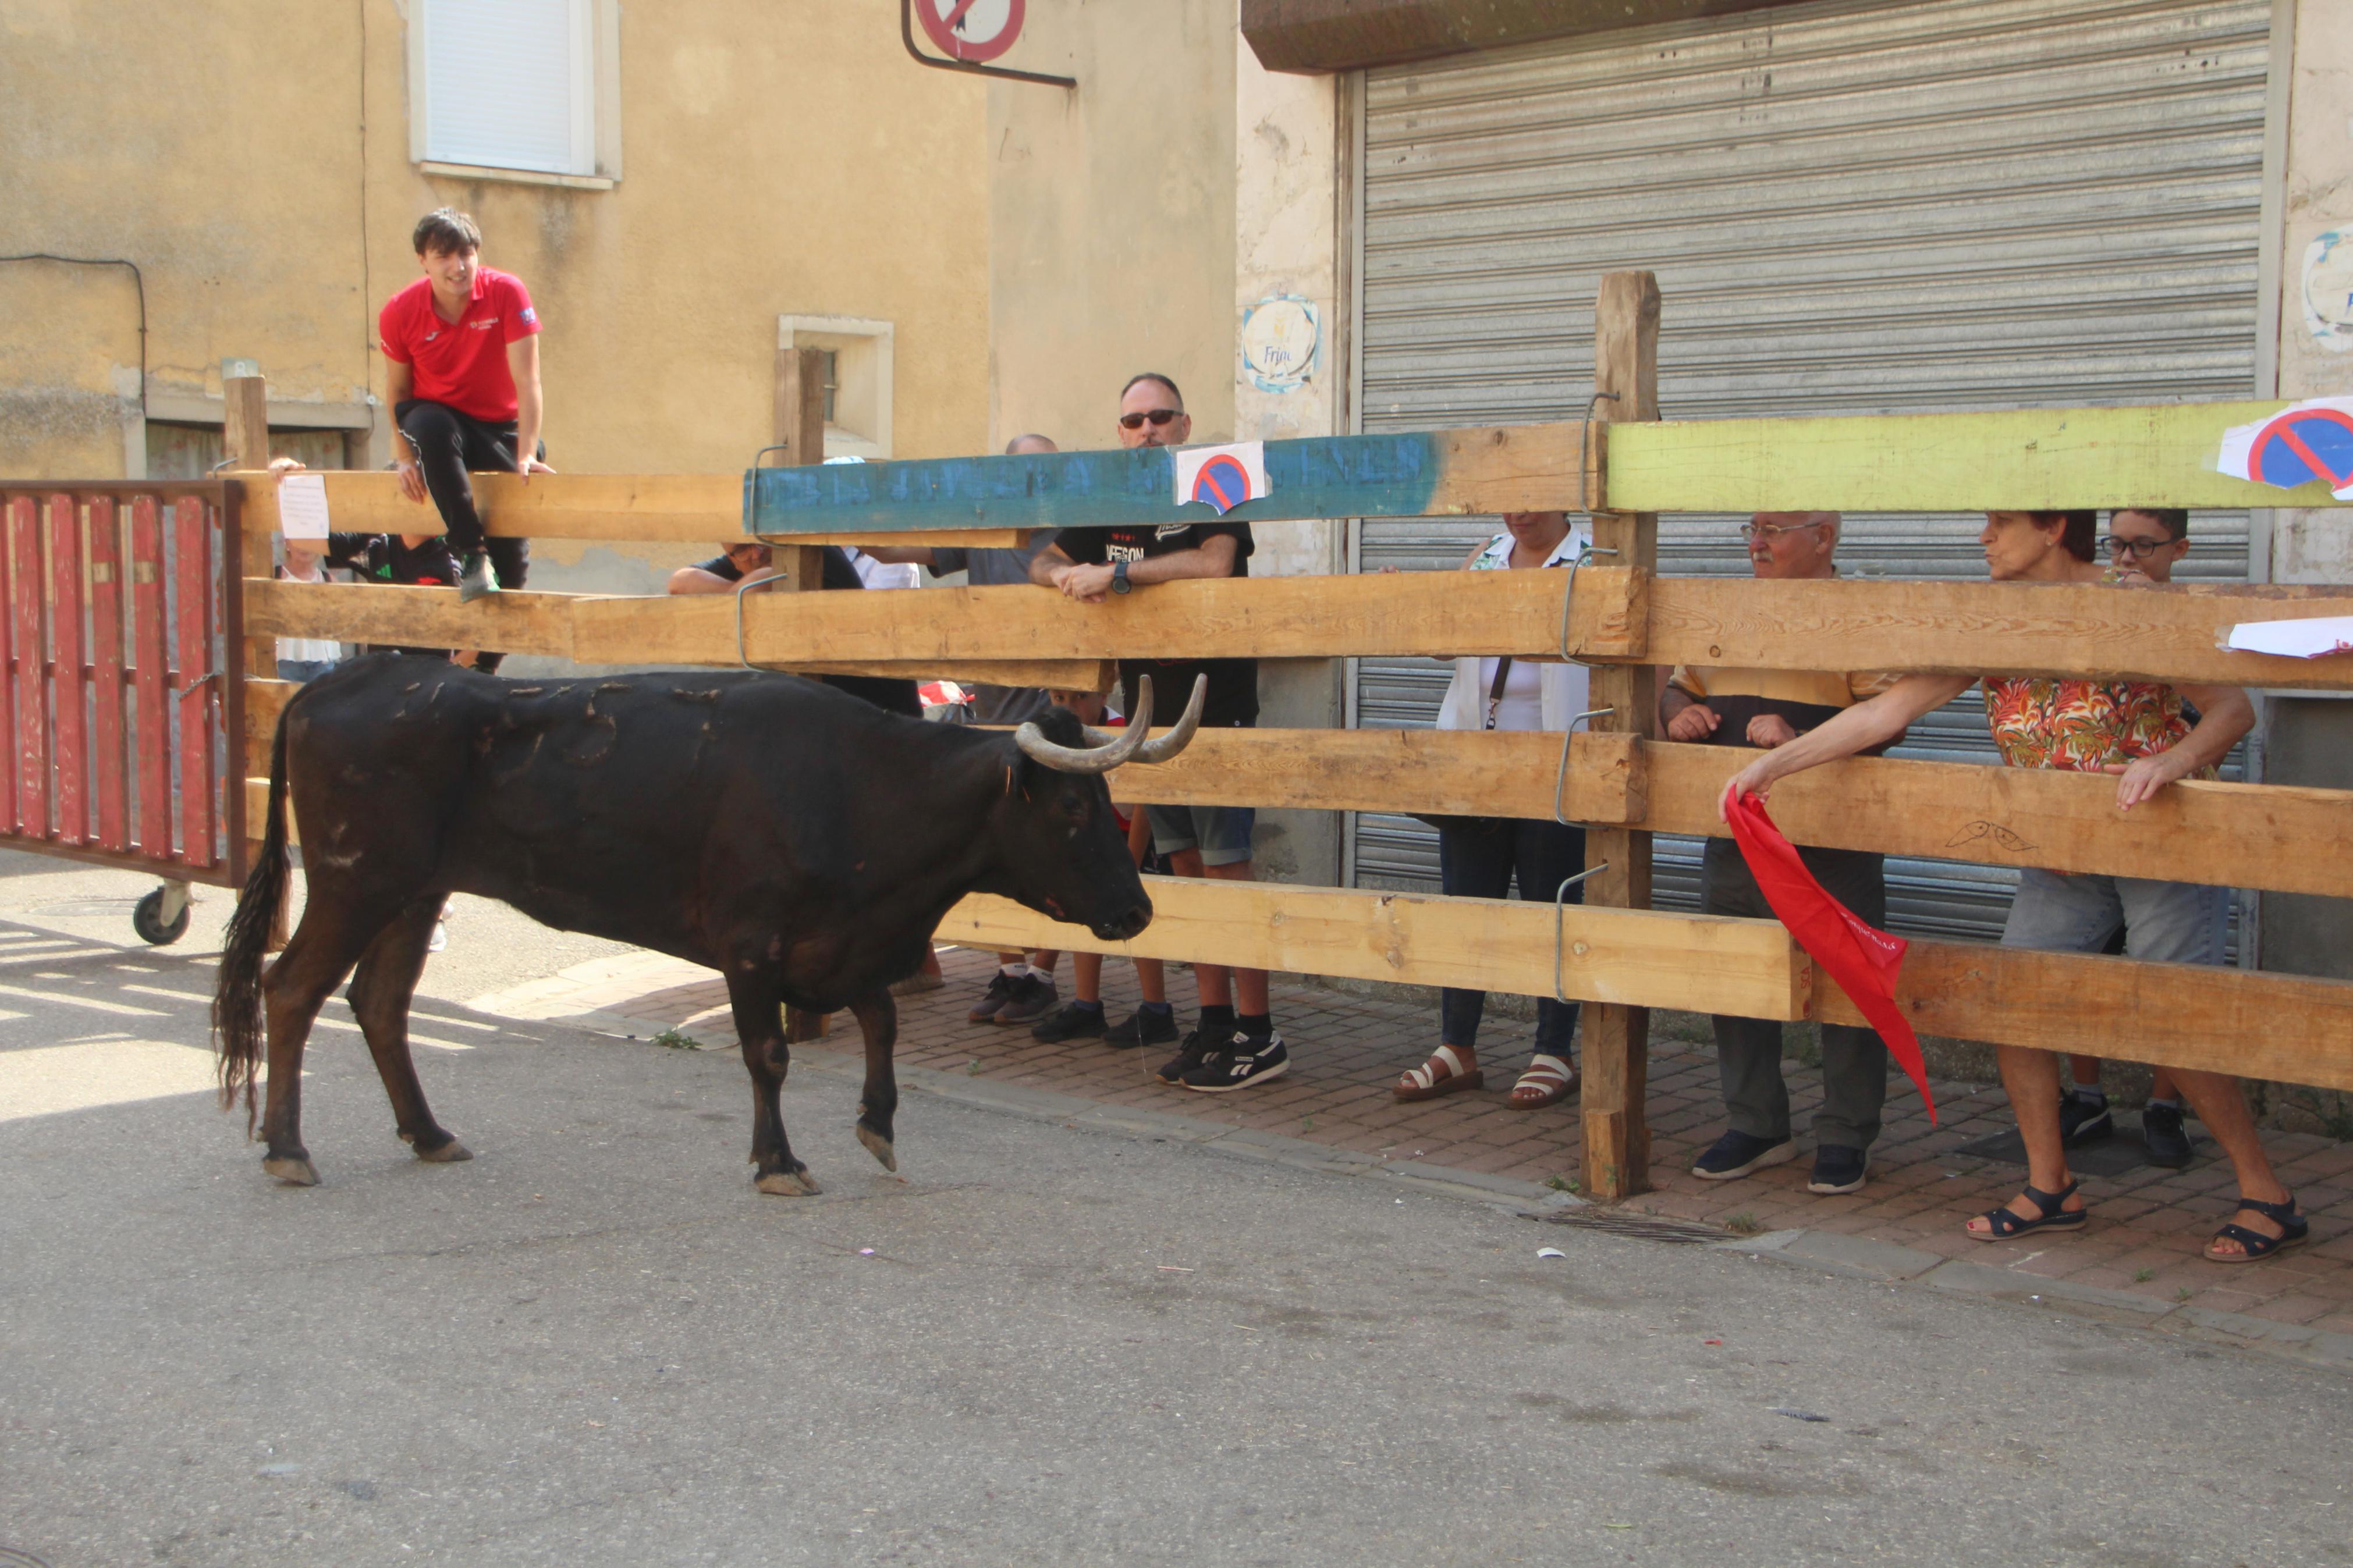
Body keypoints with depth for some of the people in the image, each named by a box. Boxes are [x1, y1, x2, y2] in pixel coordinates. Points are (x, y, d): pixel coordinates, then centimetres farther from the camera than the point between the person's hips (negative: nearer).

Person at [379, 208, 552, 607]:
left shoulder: (506, 293, -16)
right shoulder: (399, 313, -11)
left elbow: (527, 381, -19)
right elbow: (397, 392, -2)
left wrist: (527, 454, -27)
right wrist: (406, 457, -14)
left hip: (500, 427, 0)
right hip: (440, 417, 0)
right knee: (429, 424, -37)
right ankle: (471, 555, -35)